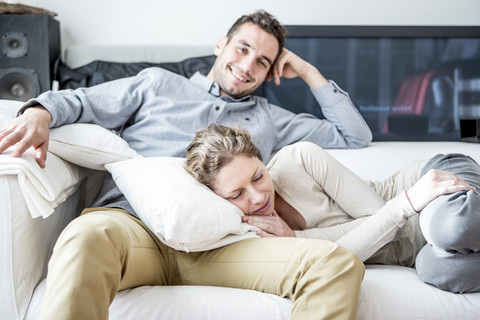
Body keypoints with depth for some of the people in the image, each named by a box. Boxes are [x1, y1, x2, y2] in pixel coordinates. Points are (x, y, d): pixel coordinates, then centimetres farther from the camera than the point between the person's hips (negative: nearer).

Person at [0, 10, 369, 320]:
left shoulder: (269, 118, 31)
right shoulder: (158, 83, 26)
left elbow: (356, 135, 33)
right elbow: (77, 101, 20)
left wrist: (308, 71, 30)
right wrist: (40, 113, -5)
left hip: (215, 243, 2)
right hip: (132, 223, -1)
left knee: (339, 263, -24)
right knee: (89, 235, -42)